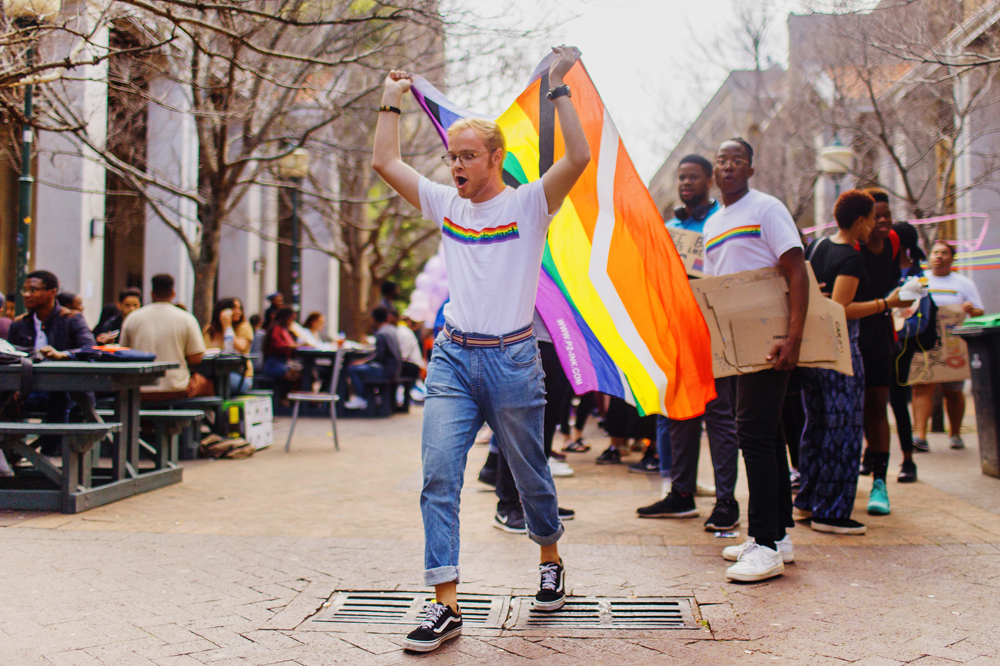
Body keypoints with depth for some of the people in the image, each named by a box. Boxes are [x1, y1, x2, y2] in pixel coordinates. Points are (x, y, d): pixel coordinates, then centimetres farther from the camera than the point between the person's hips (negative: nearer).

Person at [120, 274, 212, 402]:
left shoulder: (132, 318, 2)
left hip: (140, 393, 2)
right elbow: (195, 359, -6)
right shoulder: (187, 319, -5)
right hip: (176, 391, -2)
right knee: (205, 382, 27)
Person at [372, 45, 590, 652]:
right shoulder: (446, 205, 11)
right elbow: (386, 162, 14)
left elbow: (579, 157, -16)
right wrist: (393, 100, 16)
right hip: (453, 358, 3)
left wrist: (559, 88, -13)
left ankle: (551, 562, 38)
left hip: (513, 359, -3)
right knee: (439, 474, -11)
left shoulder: (528, 204, -2)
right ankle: (445, 604, -10)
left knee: (530, 474, 11)